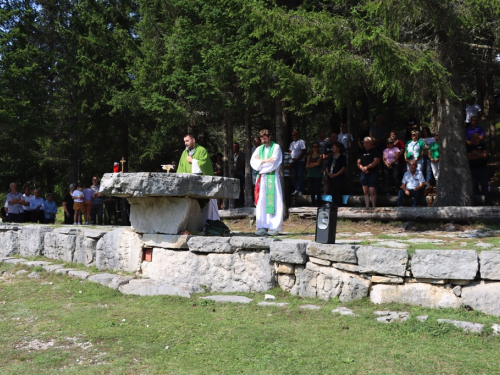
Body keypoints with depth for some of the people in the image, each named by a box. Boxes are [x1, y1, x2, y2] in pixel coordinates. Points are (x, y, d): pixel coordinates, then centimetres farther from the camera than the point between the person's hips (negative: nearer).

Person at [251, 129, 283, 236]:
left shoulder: (276, 147, 3)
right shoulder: (259, 149, 17)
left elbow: (273, 163, -9)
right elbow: (253, 161, 5)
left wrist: (260, 162, 1)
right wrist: (264, 161, -8)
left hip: (272, 177, -4)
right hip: (262, 178, 4)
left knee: (273, 202, -6)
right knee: (261, 202, -1)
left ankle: (275, 227, -5)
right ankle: (263, 227, 0)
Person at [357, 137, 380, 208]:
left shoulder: (375, 151, 2)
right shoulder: (362, 152, 17)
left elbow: (376, 162, -9)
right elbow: (358, 163, 13)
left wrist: (366, 167, -13)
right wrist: (362, 168, -7)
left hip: (372, 173, -5)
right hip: (364, 173, 5)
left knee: (372, 191, -10)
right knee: (365, 191, 4)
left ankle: (374, 207, -3)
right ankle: (367, 207, 8)